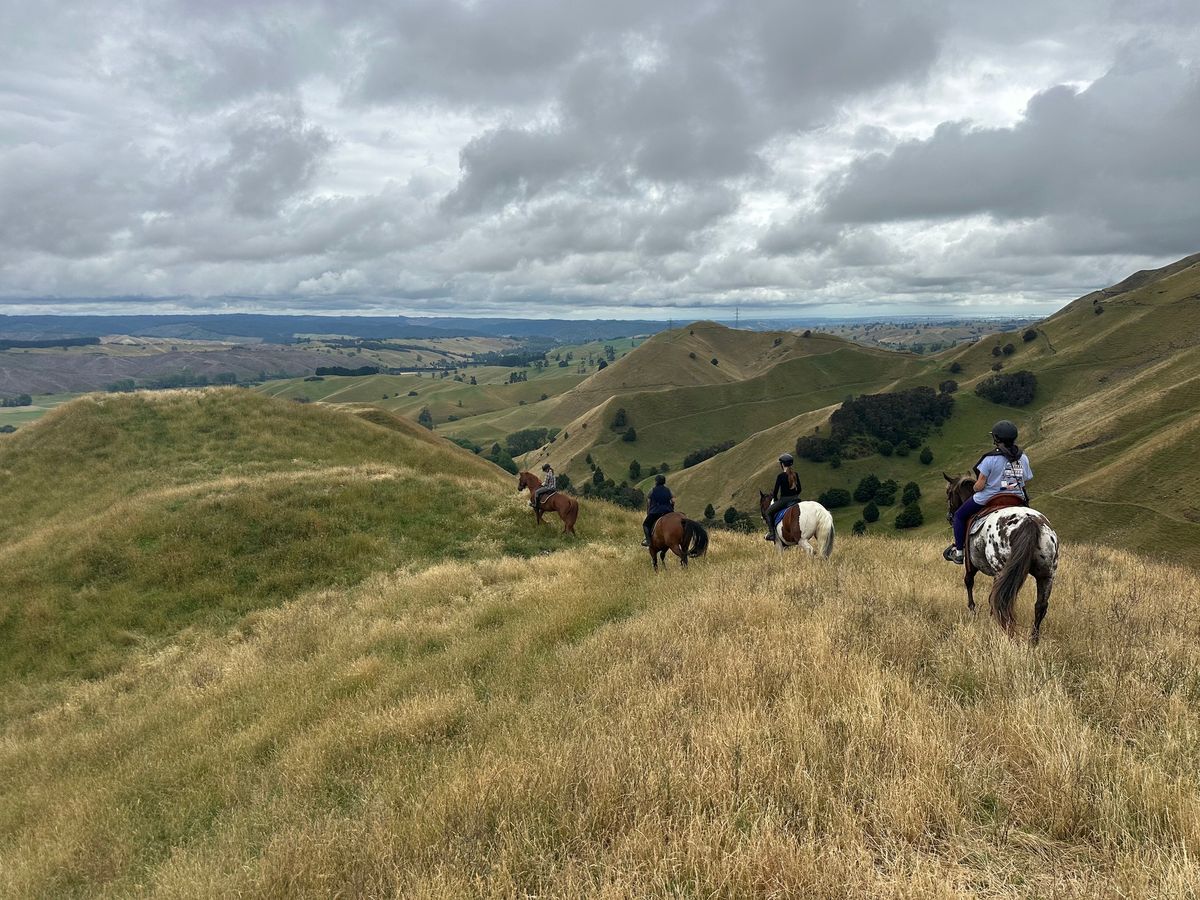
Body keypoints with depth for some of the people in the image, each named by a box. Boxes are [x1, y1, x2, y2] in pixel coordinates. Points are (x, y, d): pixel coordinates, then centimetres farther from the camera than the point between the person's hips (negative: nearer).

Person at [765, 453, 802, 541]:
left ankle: (771, 533, -1)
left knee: (769, 512, 10)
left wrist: (775, 499, 9)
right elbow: (799, 490, 10)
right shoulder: (795, 475, 5)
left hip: (784, 500, -6)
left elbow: (776, 490, -9)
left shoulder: (780, 476, -13)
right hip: (795, 500, 6)